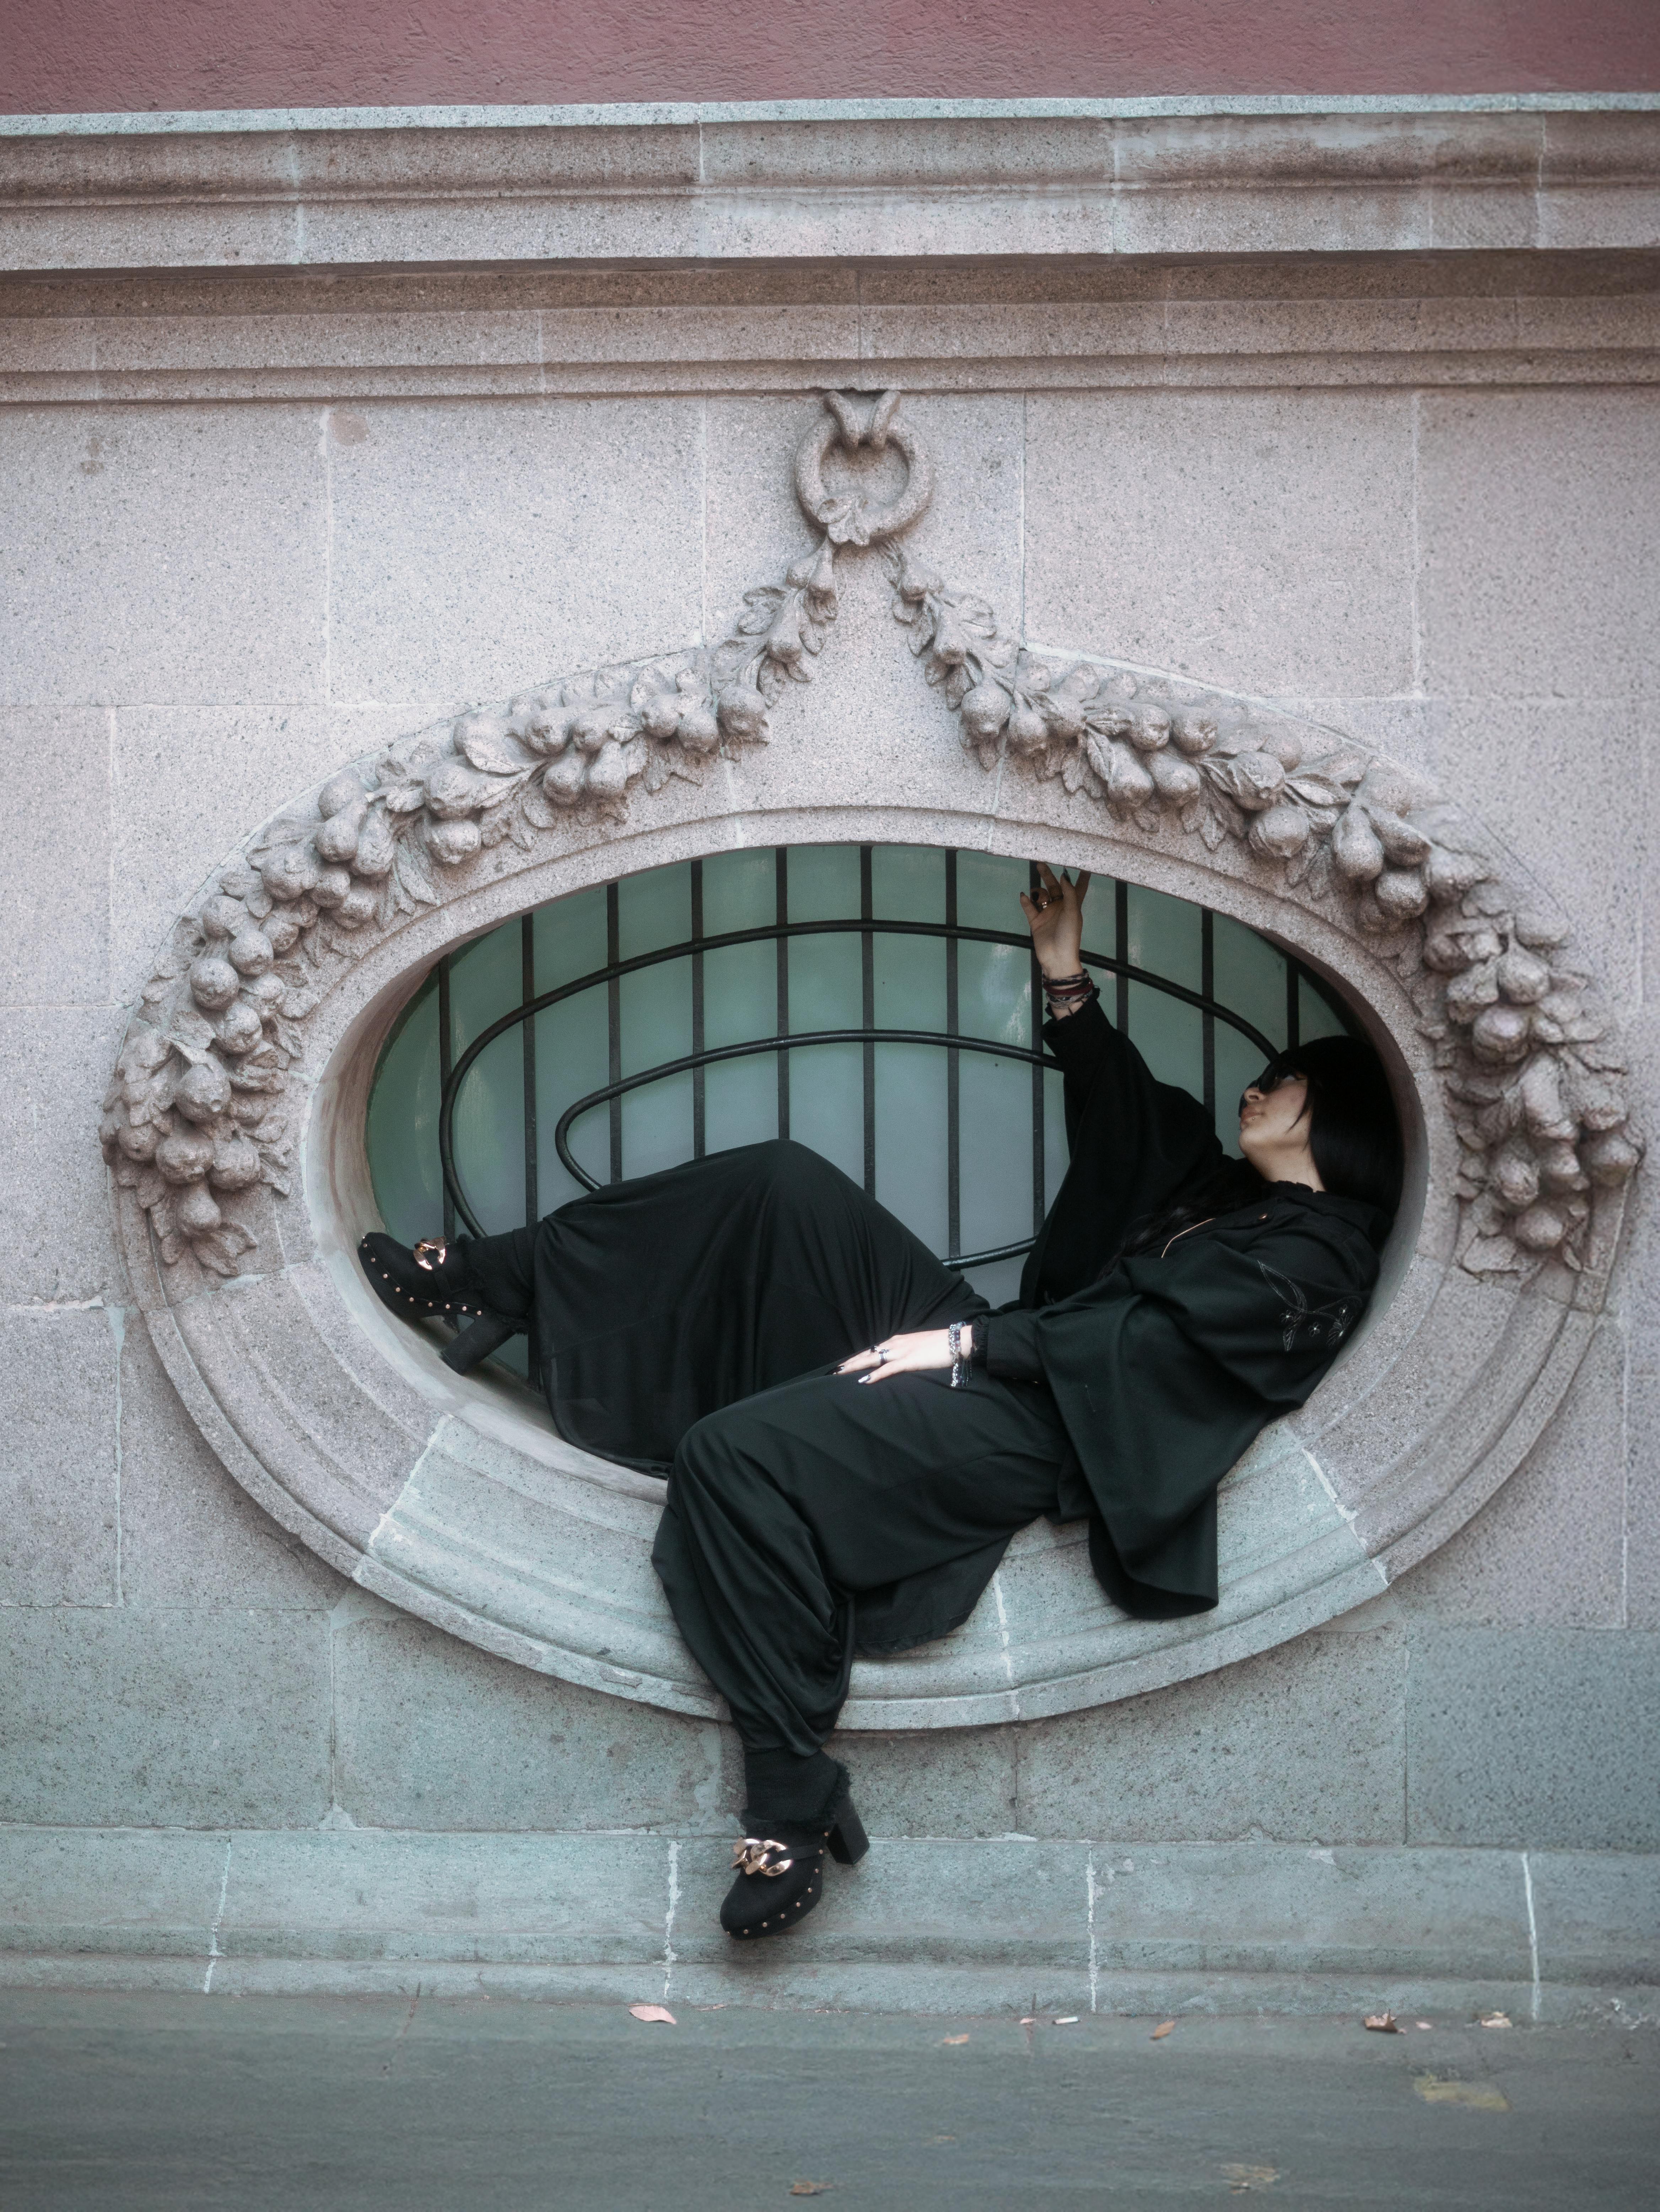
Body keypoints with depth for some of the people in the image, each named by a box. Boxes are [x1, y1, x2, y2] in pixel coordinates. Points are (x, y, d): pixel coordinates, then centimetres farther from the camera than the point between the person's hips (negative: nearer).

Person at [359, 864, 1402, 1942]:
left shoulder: (1315, 1256, -6)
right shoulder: (1226, 1186, 21)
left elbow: (1151, 1334, -14)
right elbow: (1124, 1111, 34)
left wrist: (966, 1344, -14)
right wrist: (1068, 981, 25)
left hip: (1038, 1424, -9)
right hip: (992, 1356, 9)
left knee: (734, 1453, -27)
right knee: (787, 1184, -4)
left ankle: (795, 1807, -22)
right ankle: (491, 1279, 1)